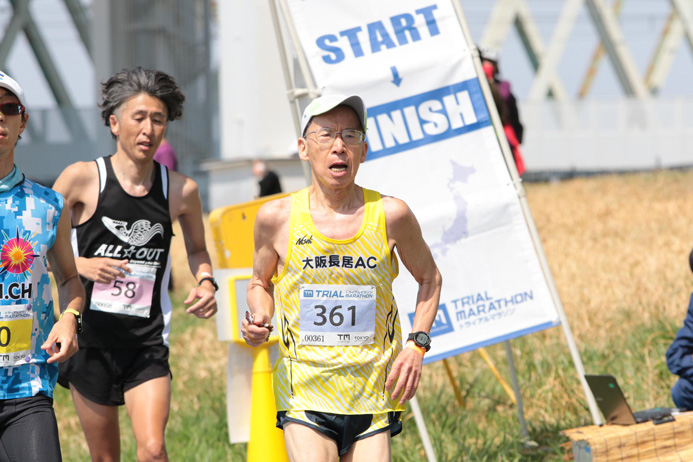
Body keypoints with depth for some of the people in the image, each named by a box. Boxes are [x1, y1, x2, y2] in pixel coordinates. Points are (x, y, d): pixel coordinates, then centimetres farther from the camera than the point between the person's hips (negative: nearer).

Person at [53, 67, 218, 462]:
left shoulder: (181, 190, 1)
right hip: (92, 339, 0)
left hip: (148, 342, 0)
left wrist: (206, 282, 0)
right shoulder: (83, 179, -6)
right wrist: (80, 265, -17)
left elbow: (197, 250, 20)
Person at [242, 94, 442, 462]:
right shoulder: (277, 217, -3)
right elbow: (260, 282, 15)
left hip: (373, 393, 1)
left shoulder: (390, 215, -2)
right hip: (304, 394, -1)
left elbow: (429, 278, 15)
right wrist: (258, 322, -6)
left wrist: (417, 345, 2)